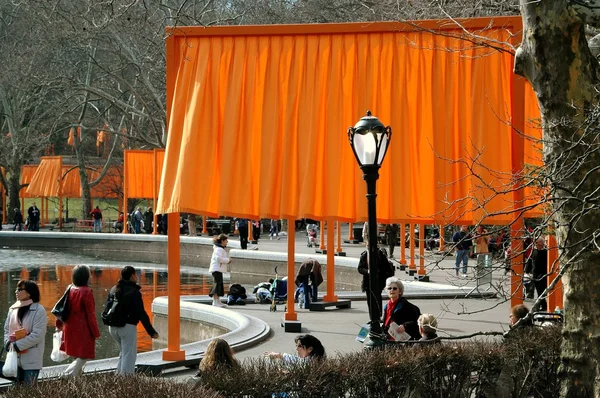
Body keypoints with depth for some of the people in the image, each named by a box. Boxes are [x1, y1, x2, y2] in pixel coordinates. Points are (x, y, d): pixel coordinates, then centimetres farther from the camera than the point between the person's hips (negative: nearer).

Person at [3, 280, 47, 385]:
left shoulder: (39, 310, -11)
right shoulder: (13, 309, 8)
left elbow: (37, 335, -17)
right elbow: (7, 329, 14)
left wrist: (17, 345, -17)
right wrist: (8, 343, -7)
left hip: (31, 359, -6)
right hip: (15, 357, 6)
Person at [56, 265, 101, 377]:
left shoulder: (70, 290, 4)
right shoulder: (87, 292, -15)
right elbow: (90, 314, -14)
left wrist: (59, 324, 27)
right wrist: (96, 333, -7)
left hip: (70, 329, 8)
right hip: (83, 330, -8)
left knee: (76, 358, 19)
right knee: (83, 357, -3)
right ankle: (67, 375, -20)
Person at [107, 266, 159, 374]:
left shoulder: (114, 289, 11)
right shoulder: (134, 291, -12)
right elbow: (142, 314, -15)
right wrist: (152, 332, -12)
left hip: (113, 327, 7)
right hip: (128, 327, -7)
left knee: (123, 353, 22)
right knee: (129, 357, -1)